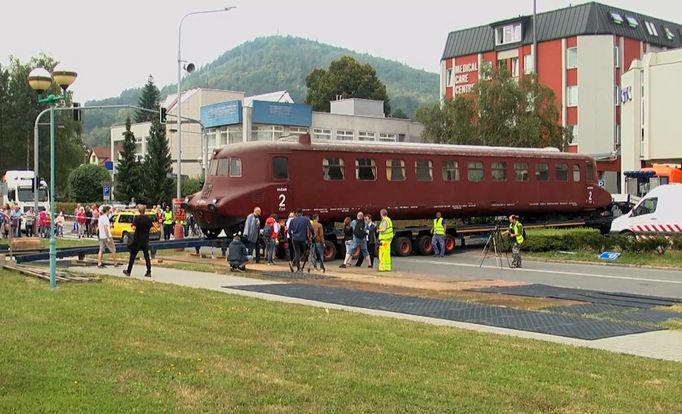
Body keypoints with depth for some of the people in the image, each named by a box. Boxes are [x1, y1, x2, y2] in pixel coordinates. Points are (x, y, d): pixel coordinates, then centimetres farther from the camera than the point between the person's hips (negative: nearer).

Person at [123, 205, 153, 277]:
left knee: (133, 256, 9)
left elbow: (134, 227, -22)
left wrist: (133, 225, -1)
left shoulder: (137, 218, -13)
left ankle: (128, 271, 18)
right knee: (146, 256, 5)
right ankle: (149, 272, -1)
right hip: (145, 240, 3)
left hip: (137, 239, -3)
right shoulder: (149, 218, -1)